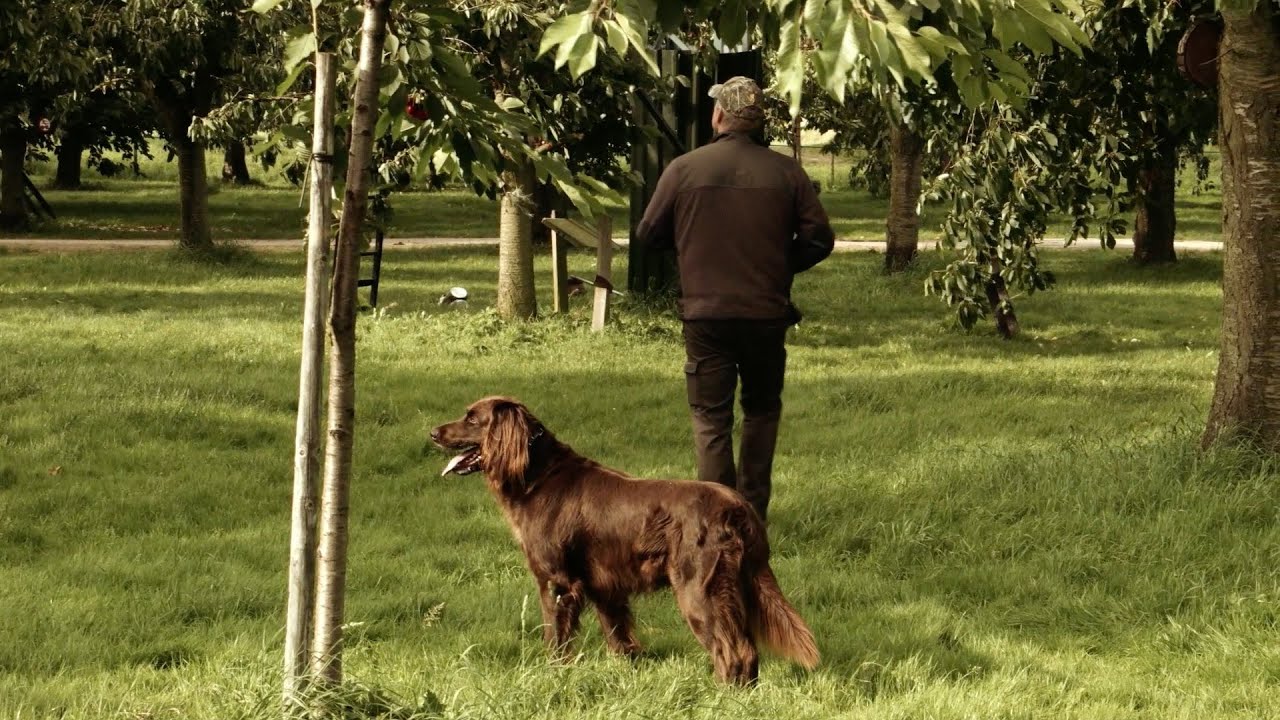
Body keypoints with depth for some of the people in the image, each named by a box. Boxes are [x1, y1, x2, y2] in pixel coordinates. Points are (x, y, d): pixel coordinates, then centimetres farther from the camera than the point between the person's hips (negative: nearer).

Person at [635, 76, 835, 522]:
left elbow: (648, 235, 1)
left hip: (705, 313, -1)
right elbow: (819, 238, -2)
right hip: (766, 313, 1)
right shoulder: (785, 173, -3)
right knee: (761, 410, 18)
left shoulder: (684, 169, -6)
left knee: (710, 416, 5)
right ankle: (753, 510, 16)